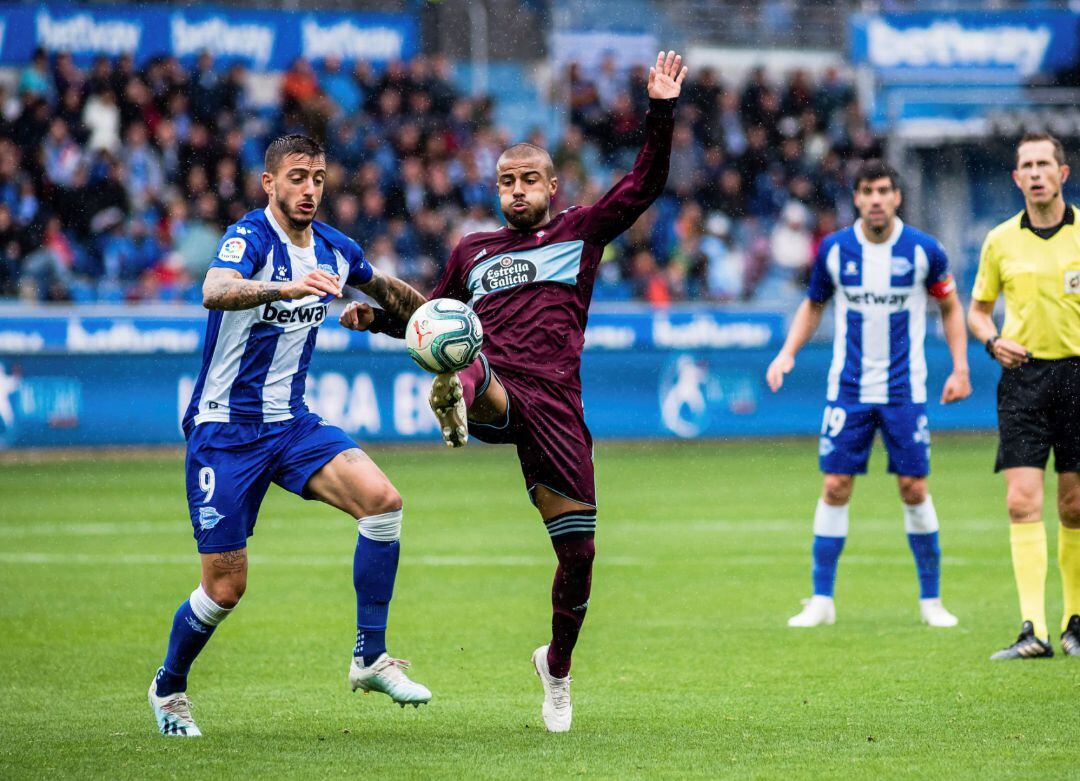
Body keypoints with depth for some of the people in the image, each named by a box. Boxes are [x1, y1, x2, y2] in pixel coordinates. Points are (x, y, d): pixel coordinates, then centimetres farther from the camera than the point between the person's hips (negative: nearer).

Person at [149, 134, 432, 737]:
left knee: (382, 499, -19)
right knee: (225, 587, -3)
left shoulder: (335, 250, 4)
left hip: (291, 423, 6)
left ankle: (371, 657, -11)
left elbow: (384, 288, 28)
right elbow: (215, 290, -41)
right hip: (225, 430, -5)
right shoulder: (252, 236, -17)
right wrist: (284, 288, -57)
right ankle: (169, 688, 25)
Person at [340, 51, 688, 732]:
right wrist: (378, 316, 23)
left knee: (578, 549, -1)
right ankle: (457, 400, -77)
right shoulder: (473, 252, 26)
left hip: (556, 405, -1)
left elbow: (646, 183, 7)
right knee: (472, 366, -39)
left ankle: (558, 667, 21)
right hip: (494, 389, 1)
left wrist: (662, 112, -4)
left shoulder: (581, 231, 17)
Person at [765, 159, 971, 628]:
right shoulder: (834, 250, -2)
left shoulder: (923, 250, -6)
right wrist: (787, 353, -1)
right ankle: (822, 601, 4)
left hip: (904, 391, -1)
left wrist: (960, 368, 0)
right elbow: (813, 305, 13)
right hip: (848, 390, 1)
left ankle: (931, 600, 12)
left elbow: (950, 306, 8)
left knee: (914, 489, -1)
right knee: (835, 487, -3)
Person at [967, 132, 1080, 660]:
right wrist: (993, 342, -2)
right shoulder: (1001, 240, 6)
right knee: (1022, 502, -12)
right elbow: (978, 307, 18)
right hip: (1023, 375, 1)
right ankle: (1033, 630, -17)